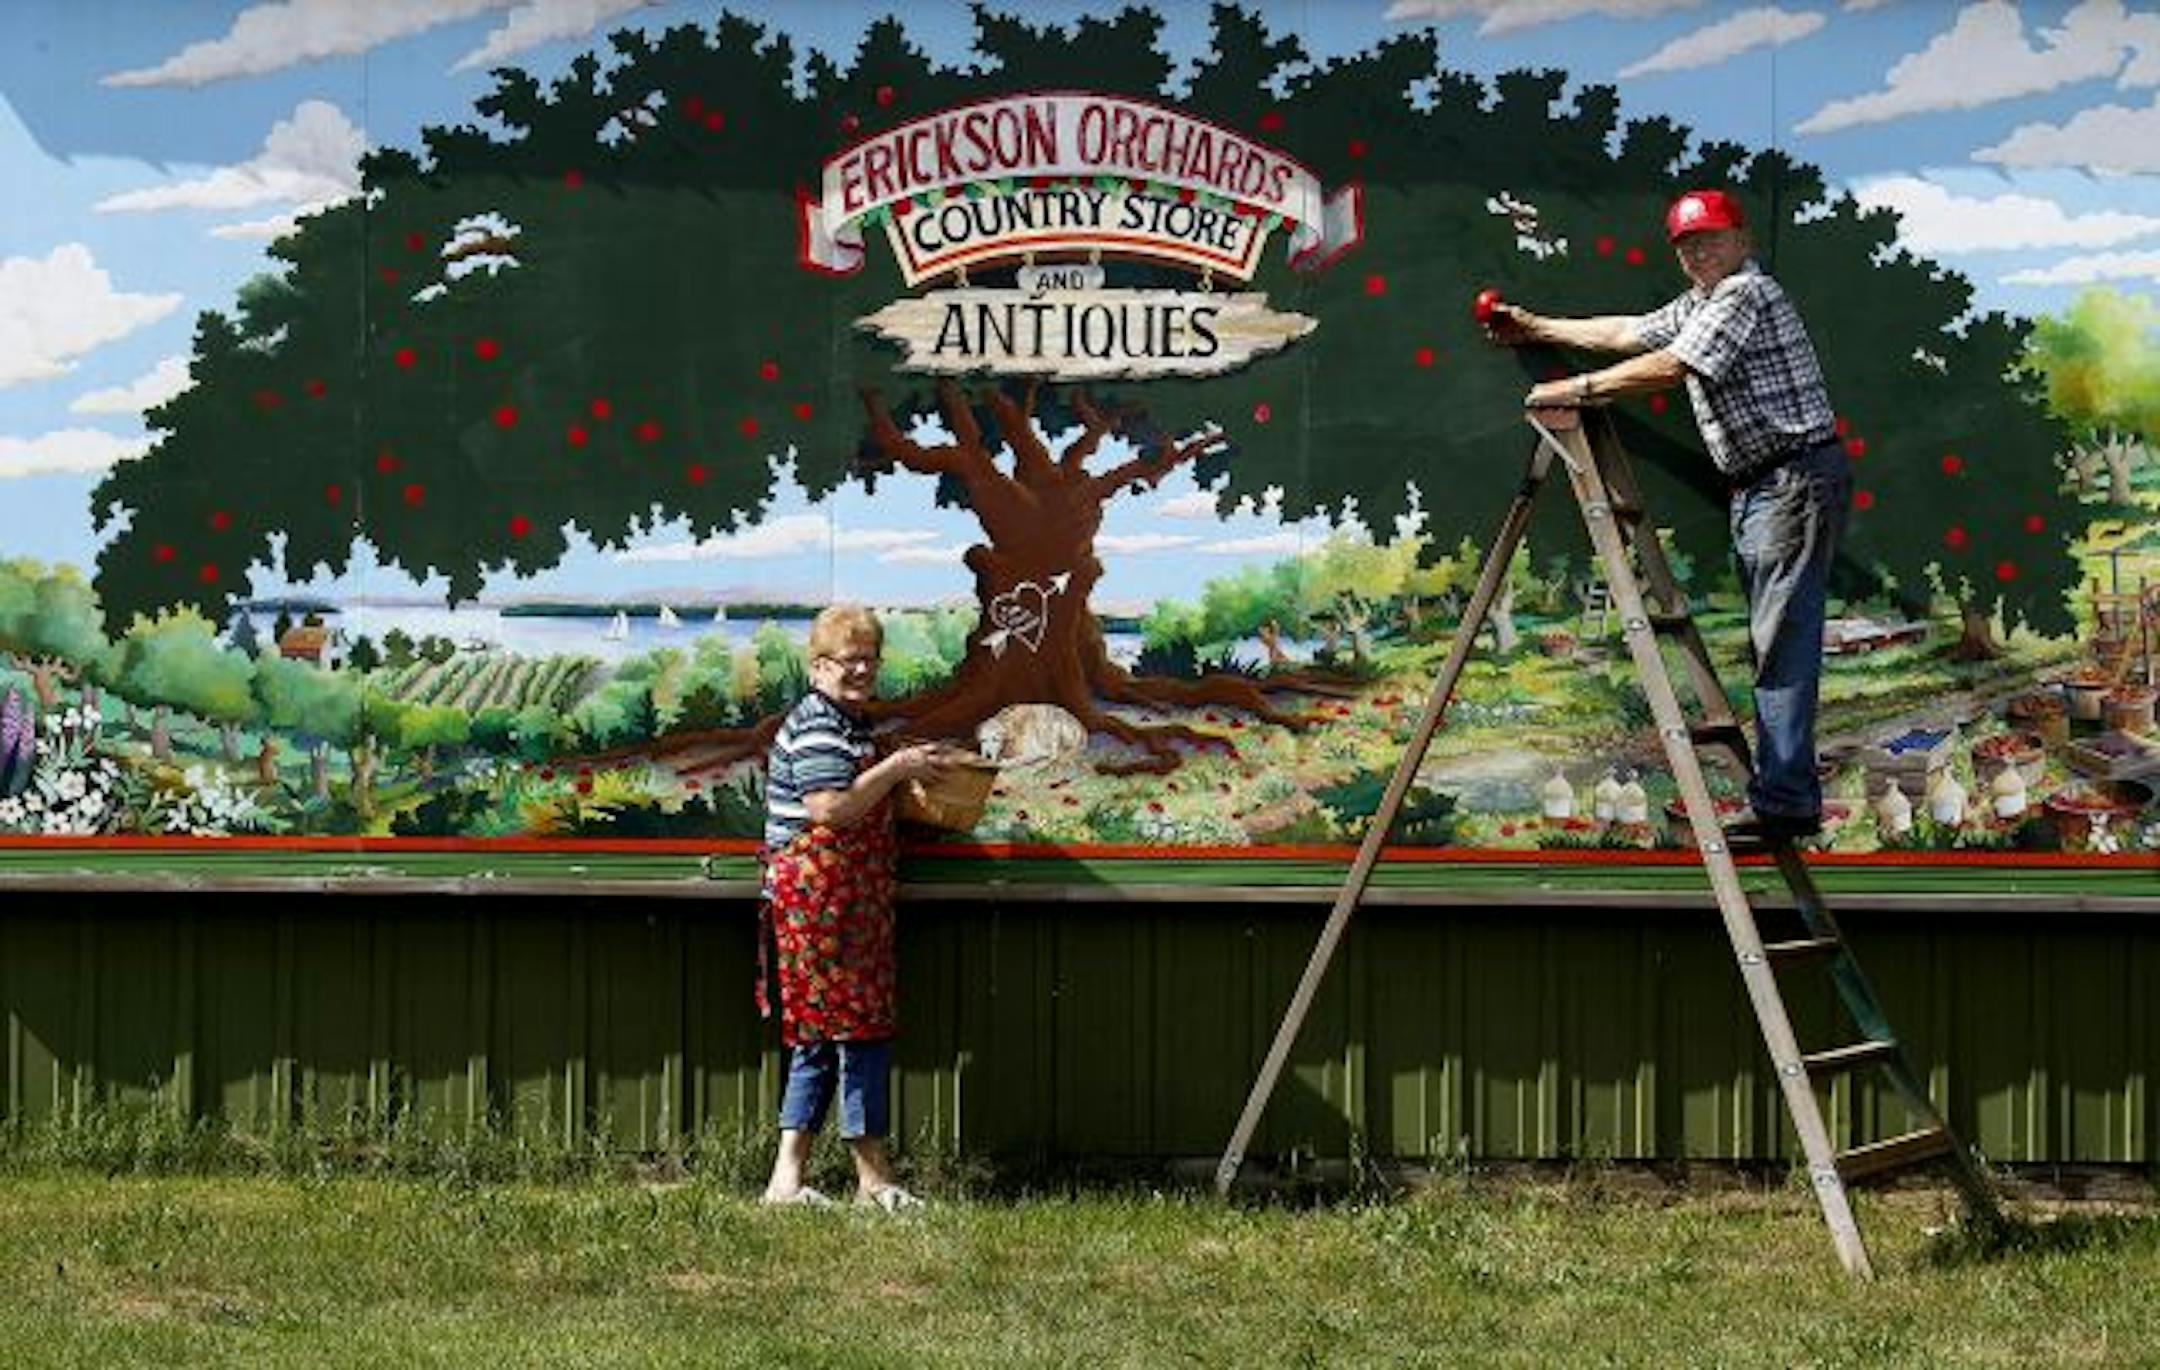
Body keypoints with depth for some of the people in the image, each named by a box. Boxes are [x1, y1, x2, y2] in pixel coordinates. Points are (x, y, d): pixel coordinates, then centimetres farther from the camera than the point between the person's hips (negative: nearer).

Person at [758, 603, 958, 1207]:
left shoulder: (851, 726, 21)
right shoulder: (816, 724, -12)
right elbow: (831, 807, -23)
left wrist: (905, 773, 16)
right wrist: (896, 767, -16)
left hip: (846, 901, 11)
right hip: (820, 898, -11)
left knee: (820, 1037, 9)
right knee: (861, 1027, -7)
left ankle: (787, 1178, 9)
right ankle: (874, 1179, -2)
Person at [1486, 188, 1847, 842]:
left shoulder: (1747, 294, -12)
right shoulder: (1700, 303, 20)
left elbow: (1669, 367, -19)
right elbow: (1630, 332, 29)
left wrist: (1581, 387, -11)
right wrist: (1539, 329, 32)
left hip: (1796, 480, -11)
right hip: (1760, 486, 11)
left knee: (1781, 642, -14)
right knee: (1770, 640, 10)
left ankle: (1783, 804, -18)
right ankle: (1790, 794, 13)